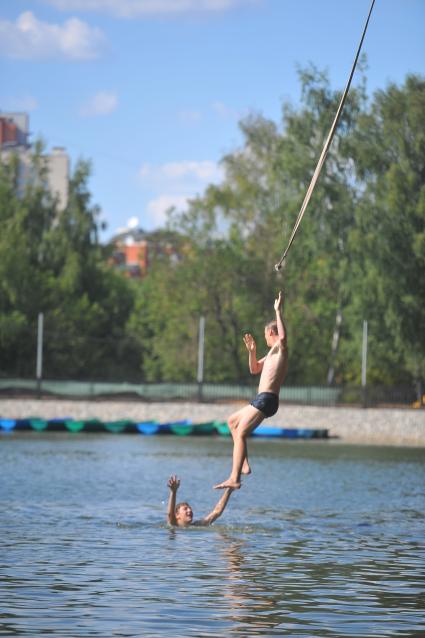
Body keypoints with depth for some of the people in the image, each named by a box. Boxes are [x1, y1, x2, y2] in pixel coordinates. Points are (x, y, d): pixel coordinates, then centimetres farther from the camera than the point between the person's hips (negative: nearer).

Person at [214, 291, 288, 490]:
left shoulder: (280, 348, -6)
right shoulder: (273, 353, 22)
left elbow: (283, 336, -32)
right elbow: (254, 369, 34)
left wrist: (278, 311, -28)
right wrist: (252, 351, 19)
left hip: (265, 400, -11)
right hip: (263, 400, 11)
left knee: (240, 434, -17)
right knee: (232, 421, 28)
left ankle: (234, 479, -25)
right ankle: (243, 464, 19)